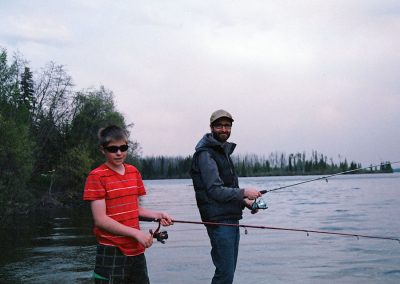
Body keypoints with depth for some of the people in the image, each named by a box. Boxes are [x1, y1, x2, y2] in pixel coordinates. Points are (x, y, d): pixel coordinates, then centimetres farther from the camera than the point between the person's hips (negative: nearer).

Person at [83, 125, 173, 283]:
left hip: (137, 250, 6)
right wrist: (136, 233, -19)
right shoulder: (97, 176, -10)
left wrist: (157, 215, -2)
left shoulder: (134, 172, 9)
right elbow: (100, 219, -15)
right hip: (112, 252, -6)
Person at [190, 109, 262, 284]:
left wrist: (244, 201, 10)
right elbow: (215, 190, -19)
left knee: (229, 270, 14)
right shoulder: (205, 154, -11)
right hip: (219, 220, -9)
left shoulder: (224, 152, 19)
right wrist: (243, 192, -17)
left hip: (232, 218, 9)